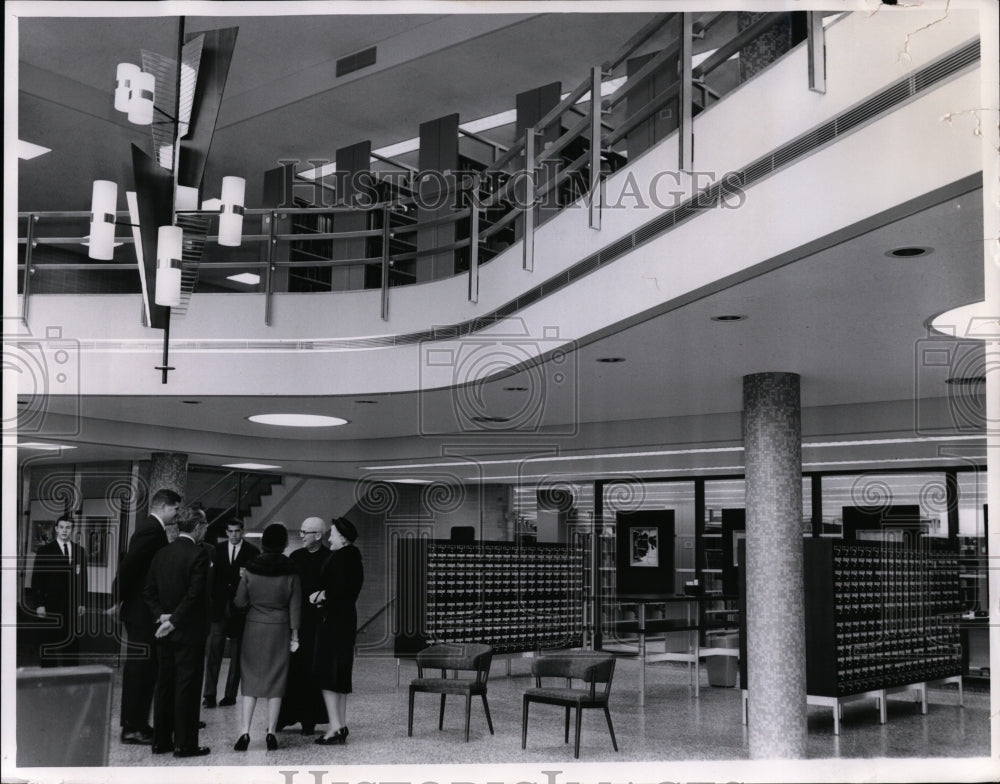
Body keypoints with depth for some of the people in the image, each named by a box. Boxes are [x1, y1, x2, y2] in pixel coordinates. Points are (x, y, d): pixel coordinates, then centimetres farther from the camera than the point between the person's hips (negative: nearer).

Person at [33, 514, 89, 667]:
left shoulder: (80, 551, 11)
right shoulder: (45, 551, 2)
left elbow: (83, 579, 12)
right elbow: (37, 579, -1)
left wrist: (83, 603, 6)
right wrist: (39, 604, -7)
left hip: (73, 607, 3)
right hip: (51, 606, -2)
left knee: (72, 644, 1)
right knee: (50, 646, -1)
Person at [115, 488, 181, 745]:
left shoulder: (149, 528, 15)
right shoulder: (153, 530, -17)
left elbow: (129, 564, 18)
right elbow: (129, 564, -23)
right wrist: (119, 598, -15)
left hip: (140, 610, 10)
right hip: (142, 611, -10)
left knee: (140, 670, 14)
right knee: (140, 669, -5)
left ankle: (133, 724, 21)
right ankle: (133, 727, 0)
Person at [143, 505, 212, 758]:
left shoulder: (161, 553, 8)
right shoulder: (199, 554, -14)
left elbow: (148, 591, 7)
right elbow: (195, 594, -20)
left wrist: (161, 615, 0)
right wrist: (174, 620, -15)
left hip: (165, 631, 7)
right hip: (190, 631, -7)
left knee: (164, 685, 12)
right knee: (187, 687, -1)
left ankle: (161, 740, 18)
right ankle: (184, 744, 2)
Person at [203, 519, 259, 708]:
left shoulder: (252, 552, 1)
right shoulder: (217, 550, 8)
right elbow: (211, 576, 6)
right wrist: (211, 599, -1)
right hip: (219, 607, 1)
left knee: (236, 654, 5)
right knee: (214, 650, -4)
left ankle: (230, 694, 11)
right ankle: (210, 694, -2)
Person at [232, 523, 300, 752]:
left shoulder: (251, 569, -5)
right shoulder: (290, 571, -6)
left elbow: (240, 602, -2)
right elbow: (294, 606, -3)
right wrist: (294, 636, 4)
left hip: (254, 628, 1)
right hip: (279, 630, -1)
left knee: (251, 680, 7)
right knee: (276, 681, 6)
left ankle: (245, 732, -1)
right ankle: (271, 733, 6)